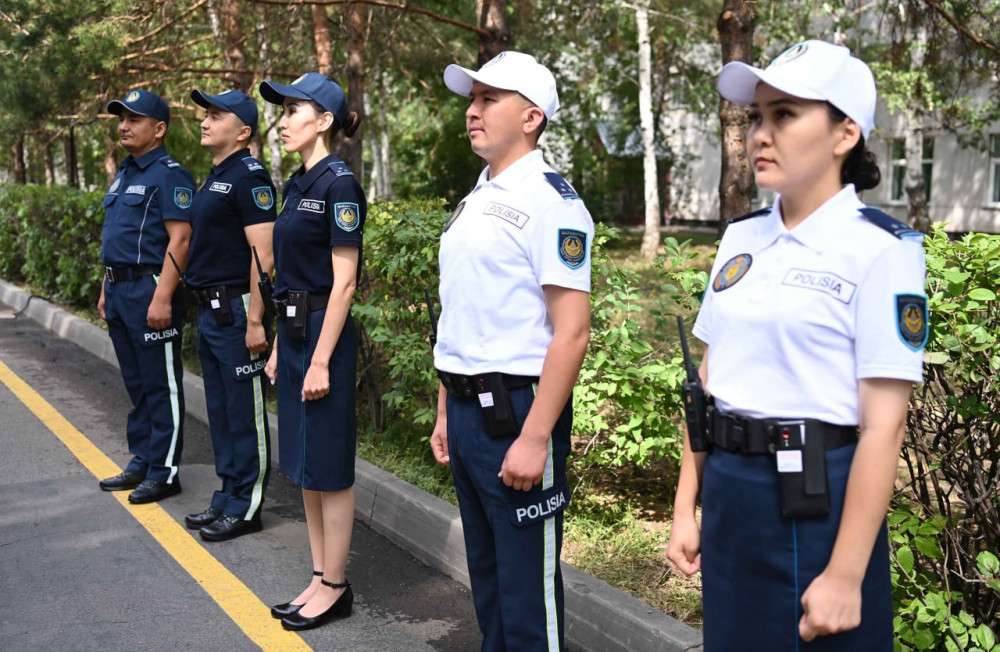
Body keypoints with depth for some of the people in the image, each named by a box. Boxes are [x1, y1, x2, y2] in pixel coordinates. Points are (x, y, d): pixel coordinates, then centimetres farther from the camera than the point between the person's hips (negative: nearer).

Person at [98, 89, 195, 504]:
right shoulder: (123, 175, 17)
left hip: (151, 290, -9)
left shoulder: (169, 175, -12)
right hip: (120, 291, 9)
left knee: (161, 387, -1)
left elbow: (180, 240, -19)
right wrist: (106, 291, 19)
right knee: (136, 384, 16)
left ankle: (163, 473, 7)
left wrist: (162, 298, -24)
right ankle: (141, 463, 26)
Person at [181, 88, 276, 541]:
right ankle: (227, 498, 26)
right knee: (219, 411, 16)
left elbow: (262, 254, -20)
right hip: (209, 309, 10)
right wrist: (204, 308, 18)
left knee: (245, 414, 0)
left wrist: (255, 320, -24)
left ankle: (245, 508, 9)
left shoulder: (249, 177, -14)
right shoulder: (213, 178, 16)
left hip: (236, 309, -10)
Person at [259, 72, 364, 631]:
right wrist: (279, 347, 17)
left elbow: (343, 281, -17)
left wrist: (321, 360, -19)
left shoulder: (339, 184, -14)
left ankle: (335, 588, 14)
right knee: (304, 466, 14)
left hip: (324, 334, -9)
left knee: (327, 469, 1)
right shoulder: (299, 184, 13)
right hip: (294, 330, 9)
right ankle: (321, 579, 25)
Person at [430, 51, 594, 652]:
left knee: (526, 587, 3)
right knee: (486, 574, 19)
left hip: (516, 409, -8)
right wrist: (446, 413, 17)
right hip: (466, 409, 8)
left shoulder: (549, 199, -12)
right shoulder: (476, 200, 13)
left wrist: (535, 439, -21)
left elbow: (572, 332, -18)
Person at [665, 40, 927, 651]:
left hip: (819, 496, -6)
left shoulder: (880, 249, -12)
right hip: (729, 490, 6)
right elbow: (711, 381, 10)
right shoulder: (740, 239, 6)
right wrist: (686, 506, 9)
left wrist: (846, 575, -17)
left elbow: (884, 427, -15)